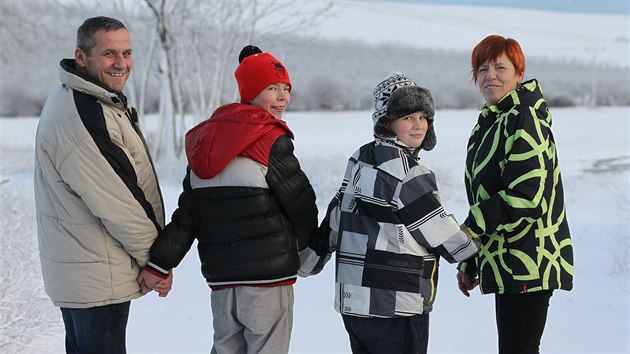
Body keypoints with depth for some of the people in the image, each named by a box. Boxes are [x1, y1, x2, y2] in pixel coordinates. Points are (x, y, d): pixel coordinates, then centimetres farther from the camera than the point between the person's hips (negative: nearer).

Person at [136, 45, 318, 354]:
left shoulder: (205, 143, 11)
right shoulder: (272, 142, -10)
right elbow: (301, 203, -4)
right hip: (268, 271, -7)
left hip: (219, 274, 7)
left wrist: (159, 262, 4)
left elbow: (186, 214, 6)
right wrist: (308, 245, 16)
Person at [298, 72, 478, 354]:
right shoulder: (407, 174, -16)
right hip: (395, 308, -9)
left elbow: (334, 218, 15)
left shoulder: (360, 160, 9)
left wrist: (306, 263, 23)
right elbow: (439, 231, -9)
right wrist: (471, 248, 7)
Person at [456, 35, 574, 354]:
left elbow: (525, 196, -22)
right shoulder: (486, 126, 18)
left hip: (528, 264, -10)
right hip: (505, 262, 10)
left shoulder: (524, 119, -12)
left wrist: (470, 228, -16)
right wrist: (469, 265, 23)